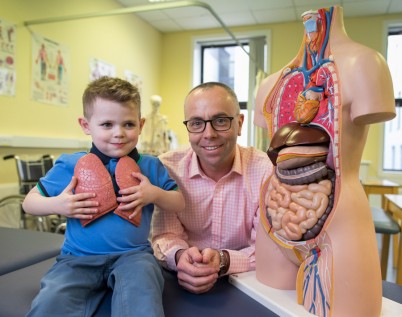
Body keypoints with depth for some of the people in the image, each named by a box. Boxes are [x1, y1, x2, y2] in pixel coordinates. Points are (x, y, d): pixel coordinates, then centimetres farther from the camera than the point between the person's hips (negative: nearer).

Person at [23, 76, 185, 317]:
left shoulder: (150, 166, 3)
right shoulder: (70, 165, 0)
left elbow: (180, 203, 7)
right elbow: (30, 202, 8)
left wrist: (154, 194, -13)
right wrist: (56, 205, -13)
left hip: (133, 254, 0)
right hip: (78, 258, 1)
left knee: (140, 288, -31)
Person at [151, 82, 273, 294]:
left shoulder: (266, 169, -12)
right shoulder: (167, 168, -8)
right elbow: (165, 235, -4)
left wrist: (224, 261, -30)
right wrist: (180, 256, -27)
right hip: (182, 287, 1)